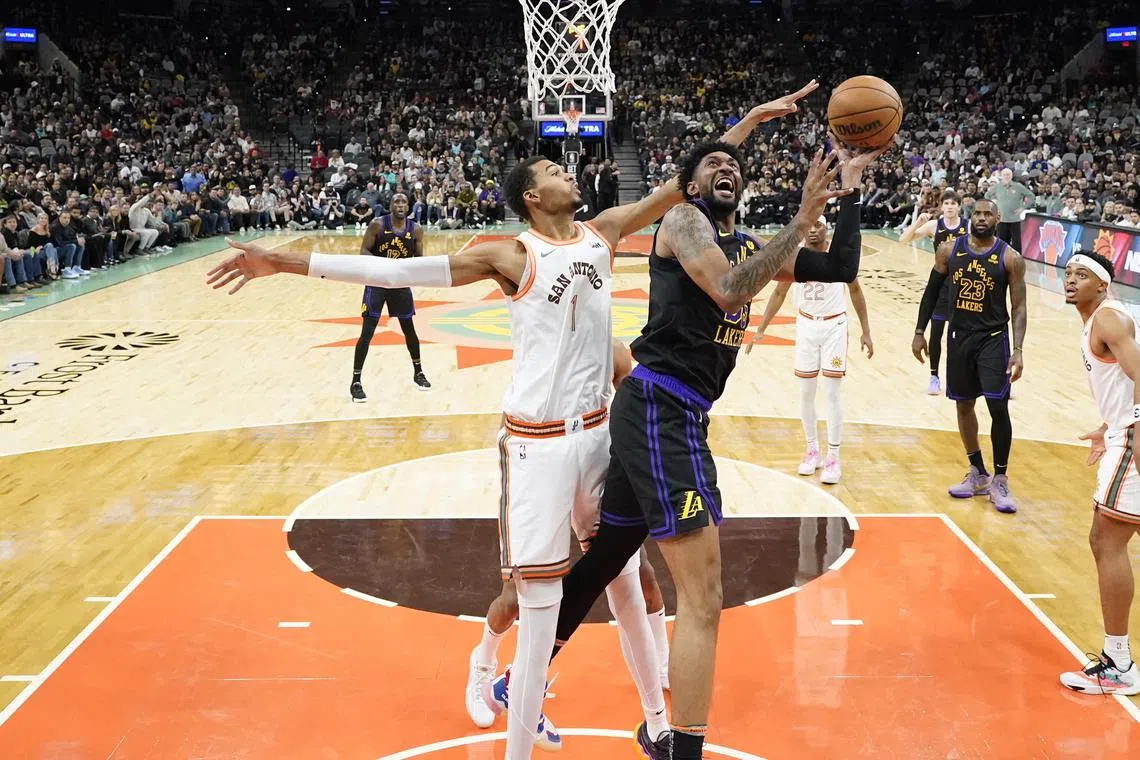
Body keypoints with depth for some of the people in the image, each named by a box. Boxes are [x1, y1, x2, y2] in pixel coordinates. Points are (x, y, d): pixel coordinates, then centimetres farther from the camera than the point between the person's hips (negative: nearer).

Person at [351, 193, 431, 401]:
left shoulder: (416, 229, -4)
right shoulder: (377, 225, -13)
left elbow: (419, 258, 4)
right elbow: (363, 251, -13)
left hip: (401, 283, 3)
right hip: (377, 282, -3)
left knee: (409, 329, 12)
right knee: (367, 332, -7)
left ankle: (418, 373, 32)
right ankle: (355, 382, 0)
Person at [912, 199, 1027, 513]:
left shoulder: (1010, 258, -8)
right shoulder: (949, 250, 0)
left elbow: (1018, 307, -7)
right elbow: (932, 290, 10)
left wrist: (1018, 350, -17)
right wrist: (920, 332, 7)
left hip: (993, 339, -3)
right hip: (959, 336, 4)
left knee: (999, 408, -10)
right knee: (964, 405, 11)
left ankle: (999, 481, 5)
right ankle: (977, 475, 27)